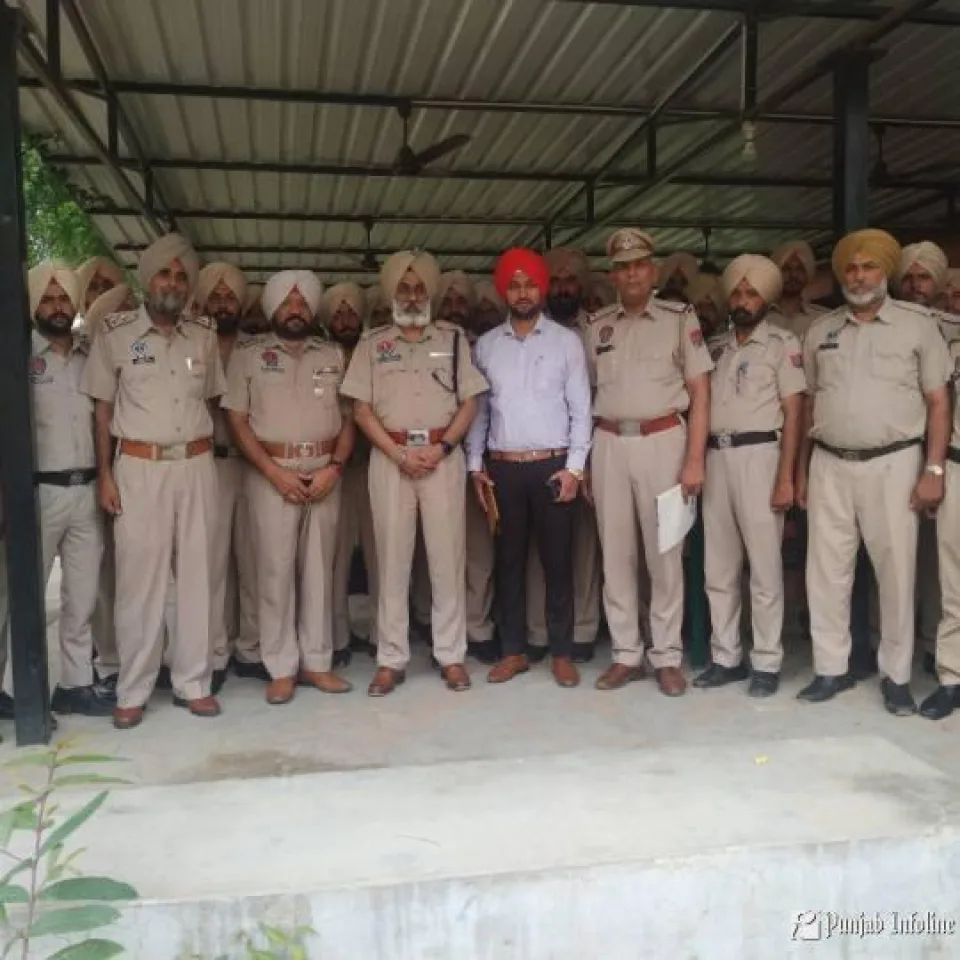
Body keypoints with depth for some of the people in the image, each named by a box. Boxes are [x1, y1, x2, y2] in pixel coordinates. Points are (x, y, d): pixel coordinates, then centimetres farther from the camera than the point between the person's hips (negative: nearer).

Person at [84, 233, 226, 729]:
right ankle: (133, 690, 13)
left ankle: (193, 682, 17)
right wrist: (105, 475, -4)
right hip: (139, 468, -3)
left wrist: (207, 456, 5)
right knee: (139, 578, 1)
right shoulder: (116, 332, -1)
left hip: (196, 467, 3)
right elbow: (103, 407, 2)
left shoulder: (204, 334, 7)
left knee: (196, 575, 7)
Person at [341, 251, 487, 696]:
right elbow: (363, 410, 3)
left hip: (443, 456, 0)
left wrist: (442, 448, -9)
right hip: (389, 458, 0)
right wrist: (399, 455, -9)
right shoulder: (372, 343, 8)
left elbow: (469, 402, 5)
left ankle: (451, 655, 12)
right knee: (392, 558, 3)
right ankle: (391, 659, 11)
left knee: (447, 557, 2)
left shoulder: (453, 338, 9)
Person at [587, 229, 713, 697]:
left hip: (663, 441, -3)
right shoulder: (598, 325, 12)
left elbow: (700, 392, -1)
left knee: (664, 552, 2)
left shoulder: (680, 318, 2)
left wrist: (694, 459, -9)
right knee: (615, 552, 6)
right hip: (609, 444, 3)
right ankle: (626, 653, 17)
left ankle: (667, 656, 13)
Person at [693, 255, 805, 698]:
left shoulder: (782, 344, 1)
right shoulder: (718, 347, 16)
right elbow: (703, 404, 13)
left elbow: (792, 413, -4)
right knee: (718, 568, 8)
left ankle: (767, 663, 9)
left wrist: (785, 477, -12)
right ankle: (725, 657, 18)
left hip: (757, 455, -5)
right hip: (716, 457, 5)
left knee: (764, 566, -1)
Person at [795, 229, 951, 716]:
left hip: (892, 463, -3)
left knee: (896, 571, 3)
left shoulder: (918, 323, 1)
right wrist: (801, 469, 10)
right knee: (826, 569, 5)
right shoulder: (820, 331, 10)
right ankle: (831, 669, 17)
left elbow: (938, 401, -1)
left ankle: (896, 676, 16)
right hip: (829, 465, 3)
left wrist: (934, 469, -8)